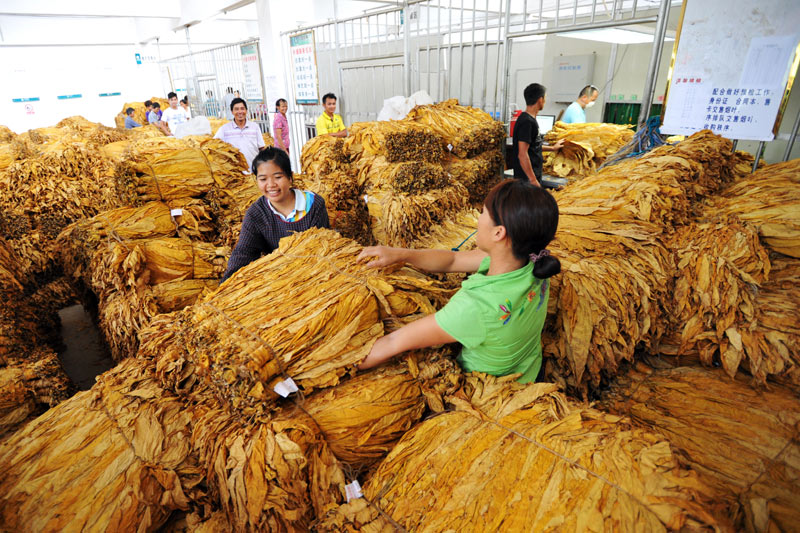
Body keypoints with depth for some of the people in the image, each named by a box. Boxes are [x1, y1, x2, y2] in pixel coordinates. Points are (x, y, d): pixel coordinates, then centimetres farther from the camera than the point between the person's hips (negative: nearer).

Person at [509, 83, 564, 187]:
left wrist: (552, 148, 36)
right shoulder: (527, 122, -17)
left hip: (534, 175, 10)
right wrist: (533, 180, -22)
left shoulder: (531, 120, 13)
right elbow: (522, 154, -23)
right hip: (527, 179, -10)